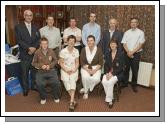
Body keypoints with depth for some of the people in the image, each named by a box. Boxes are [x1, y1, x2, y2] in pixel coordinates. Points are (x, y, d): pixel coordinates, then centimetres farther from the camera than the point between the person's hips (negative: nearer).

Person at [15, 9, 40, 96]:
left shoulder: (35, 28, 12)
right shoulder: (18, 27, 0)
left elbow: (38, 39, 4)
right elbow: (18, 40, -9)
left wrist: (34, 48, -12)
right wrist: (29, 48, -19)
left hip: (34, 53, 3)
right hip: (24, 54, -3)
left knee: (34, 71, 11)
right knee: (24, 73, 6)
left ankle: (34, 86, 28)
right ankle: (25, 88, 22)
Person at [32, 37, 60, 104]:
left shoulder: (51, 51, -1)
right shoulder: (37, 52, -4)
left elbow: (55, 60, 9)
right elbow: (33, 63, 5)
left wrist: (50, 65, -7)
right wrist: (41, 66, -11)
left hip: (51, 70, 0)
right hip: (41, 71, 0)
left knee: (56, 83, -22)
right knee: (39, 84, -24)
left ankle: (56, 97, 9)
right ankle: (43, 97, 8)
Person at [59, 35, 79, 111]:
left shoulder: (76, 51, 7)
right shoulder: (63, 51, 0)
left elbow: (77, 63, 7)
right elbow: (61, 63, 1)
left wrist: (74, 70, -10)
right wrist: (66, 70, -12)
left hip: (73, 70, 0)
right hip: (65, 70, 0)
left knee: (72, 80, -28)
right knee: (66, 80, -27)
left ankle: (71, 102, -32)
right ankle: (73, 100, -15)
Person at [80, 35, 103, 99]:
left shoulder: (98, 50, -3)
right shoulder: (84, 50, -1)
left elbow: (101, 63, -4)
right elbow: (82, 62, -3)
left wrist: (94, 70, -18)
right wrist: (88, 70, -17)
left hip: (96, 67, 0)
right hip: (85, 67, 0)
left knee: (96, 79, -29)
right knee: (85, 77, -31)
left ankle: (86, 89, 0)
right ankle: (86, 92, -3)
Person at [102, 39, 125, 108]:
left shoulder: (121, 54, -8)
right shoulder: (108, 54, 8)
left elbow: (120, 68, -11)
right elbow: (106, 65, 6)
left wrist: (112, 74, -19)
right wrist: (107, 73, -12)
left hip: (118, 73, -4)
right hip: (109, 72, 4)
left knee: (110, 82, -30)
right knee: (104, 81, -25)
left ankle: (109, 99, -11)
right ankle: (110, 97, -7)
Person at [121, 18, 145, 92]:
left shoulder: (141, 32, 0)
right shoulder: (127, 33, 8)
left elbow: (141, 44, -7)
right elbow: (124, 44, 2)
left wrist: (132, 52, -15)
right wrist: (128, 52, -13)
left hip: (136, 54, -2)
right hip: (127, 54, 2)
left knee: (135, 70, 3)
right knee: (126, 69, 9)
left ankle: (134, 85, 18)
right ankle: (125, 83, 24)